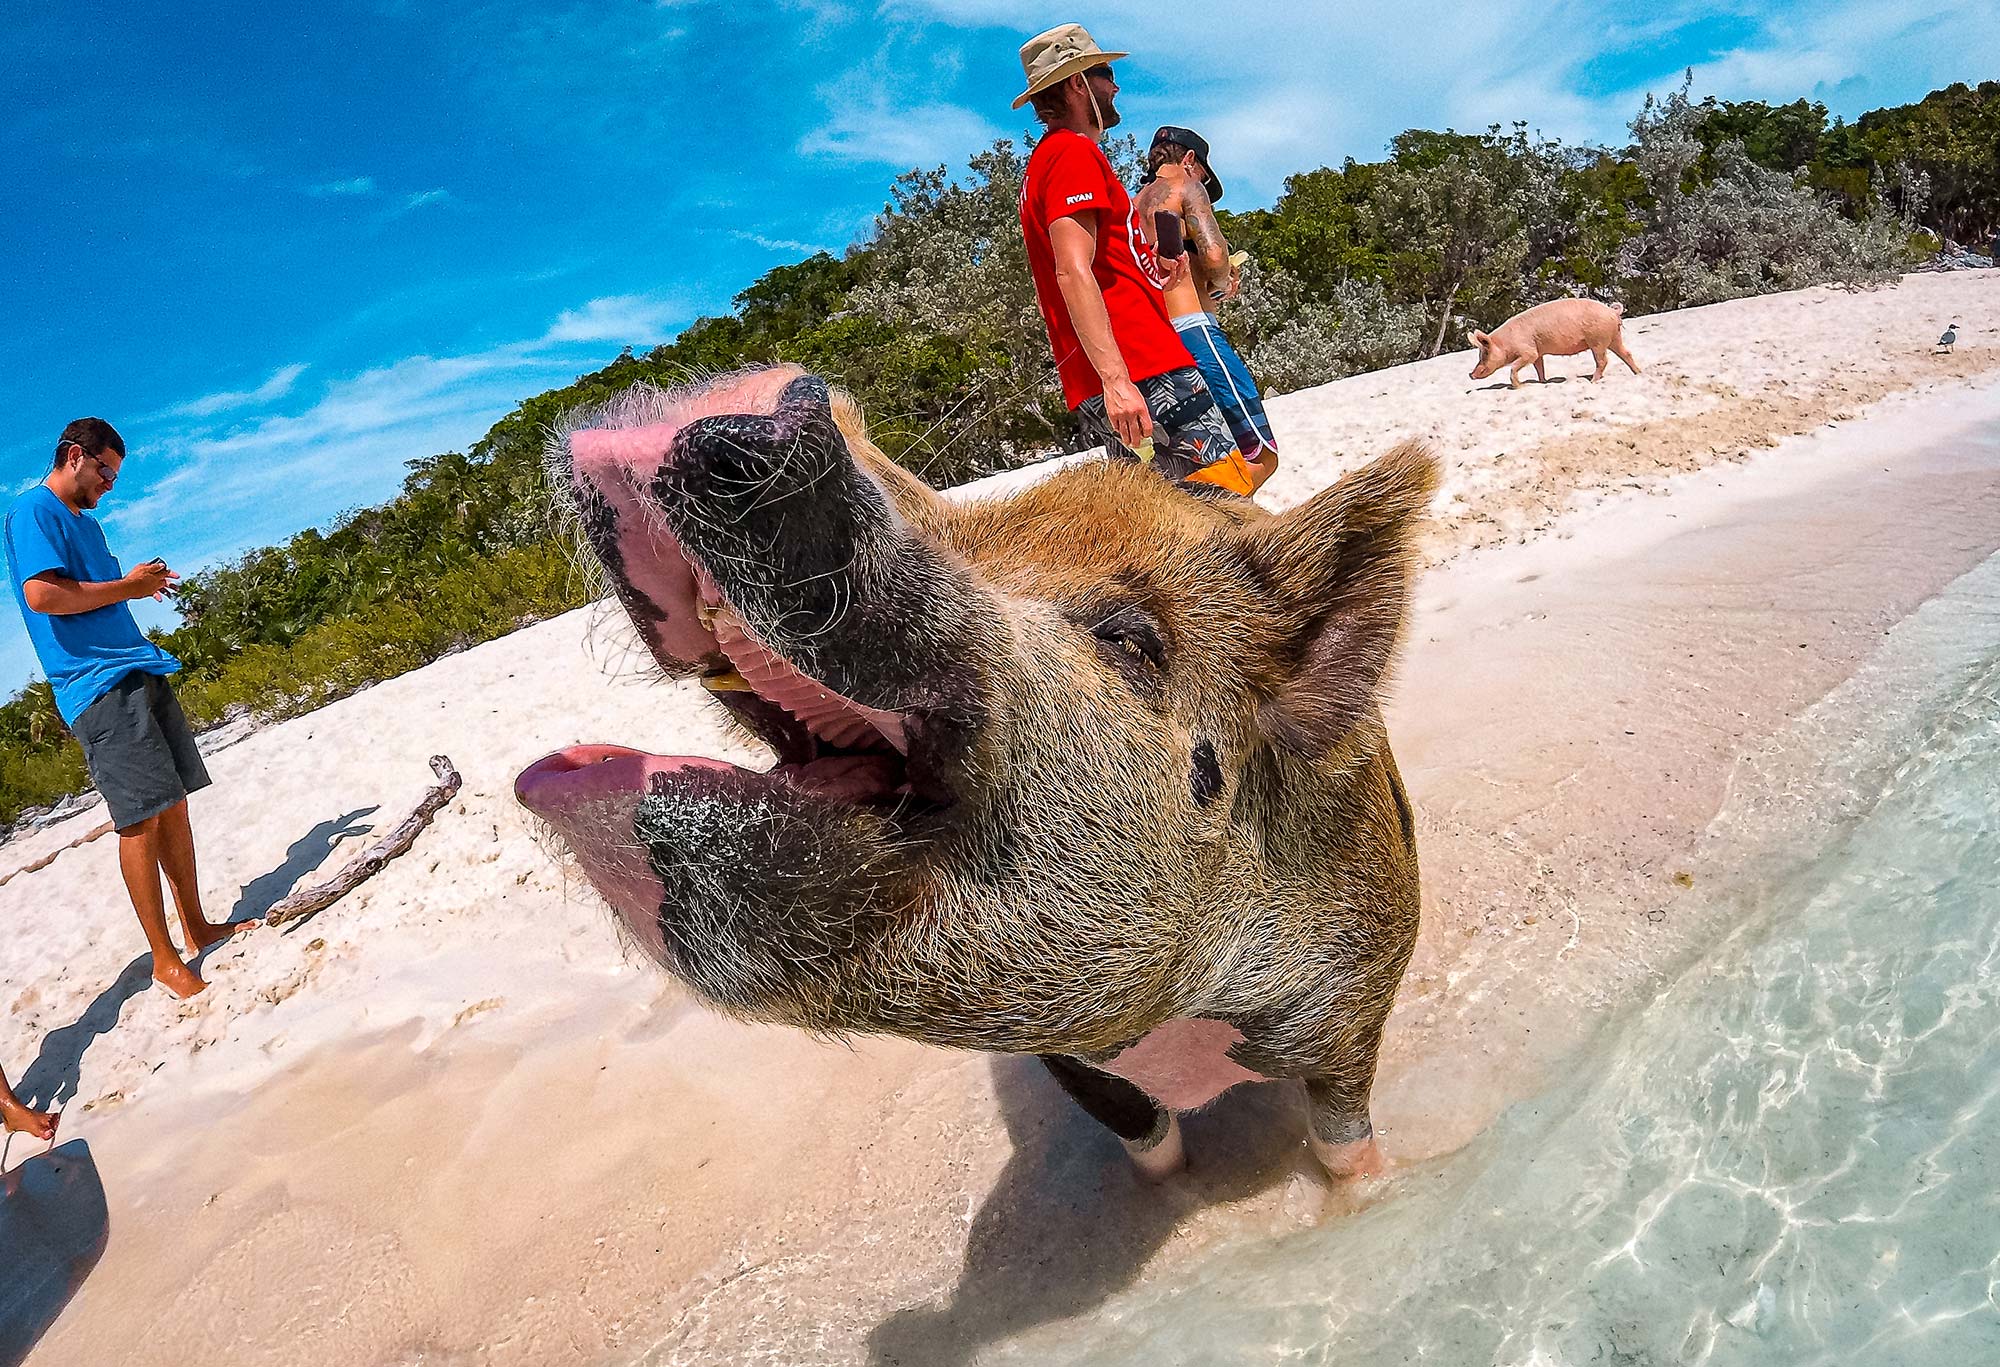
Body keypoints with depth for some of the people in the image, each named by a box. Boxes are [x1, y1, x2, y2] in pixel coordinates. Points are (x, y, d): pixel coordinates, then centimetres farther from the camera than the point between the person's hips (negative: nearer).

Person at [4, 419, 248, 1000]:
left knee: (173, 804, 10)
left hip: (139, 672, 9)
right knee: (141, 818, -10)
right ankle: (164, 958, -4)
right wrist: (127, 586, -8)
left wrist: (139, 582, 10)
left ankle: (196, 926, 19)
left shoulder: (86, 521, 24)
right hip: (97, 685, -9)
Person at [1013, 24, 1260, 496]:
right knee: (1229, 493, -16)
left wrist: (1153, 273, 16)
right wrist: (1115, 379, -27)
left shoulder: (1046, 159, 28)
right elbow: (1073, 272, -18)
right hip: (1143, 372, -10)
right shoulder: (1075, 152, -3)